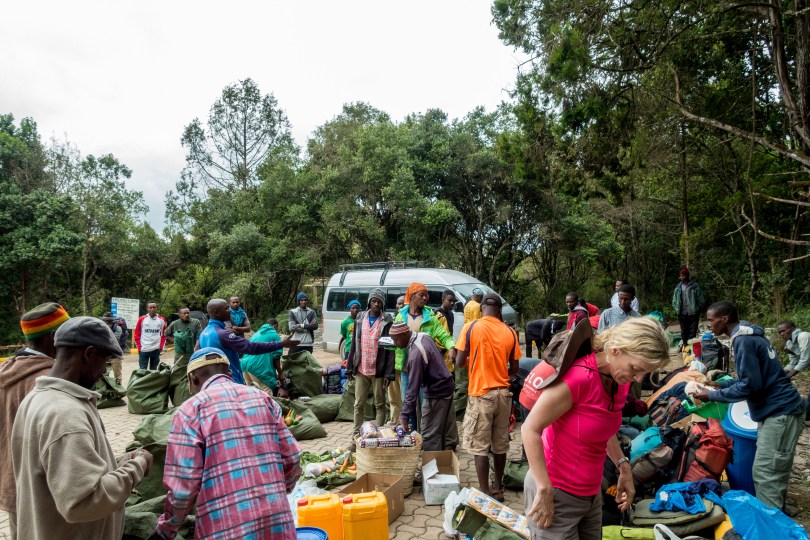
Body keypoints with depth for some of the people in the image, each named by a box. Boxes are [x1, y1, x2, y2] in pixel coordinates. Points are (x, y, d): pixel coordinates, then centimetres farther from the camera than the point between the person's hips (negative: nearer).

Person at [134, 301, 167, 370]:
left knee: (153, 370, 11)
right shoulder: (142, 319, -1)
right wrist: (139, 347, -3)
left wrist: (161, 346, 1)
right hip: (143, 350, -1)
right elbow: (136, 334, 4)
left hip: (156, 350, 1)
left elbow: (164, 334, 11)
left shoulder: (161, 320, 3)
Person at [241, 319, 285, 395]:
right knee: (266, 395, -8)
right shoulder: (275, 335, 8)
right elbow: (276, 356, 1)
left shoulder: (256, 334, 26)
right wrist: (280, 373, 13)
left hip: (245, 364, 6)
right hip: (259, 367, -6)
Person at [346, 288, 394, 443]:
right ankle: (356, 435, 19)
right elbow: (354, 344, 10)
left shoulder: (387, 321, -4)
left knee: (380, 404, 8)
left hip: (378, 371, -3)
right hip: (361, 370, 3)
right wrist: (350, 368, 6)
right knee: (358, 404, 9)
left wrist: (389, 373, -14)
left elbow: (391, 348, -8)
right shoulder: (360, 318, 7)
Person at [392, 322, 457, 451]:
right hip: (447, 385, 9)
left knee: (430, 433, 0)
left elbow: (413, 387, -28)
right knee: (447, 427, 19)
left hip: (437, 393, -9)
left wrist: (404, 415, -24)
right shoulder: (423, 335, -2)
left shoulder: (415, 354, -29)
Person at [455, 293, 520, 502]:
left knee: (480, 446, 4)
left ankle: (484, 493, 9)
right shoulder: (510, 332, -1)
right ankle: (497, 489, 27)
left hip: (481, 394, -4)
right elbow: (514, 369, 3)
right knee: (500, 444, 15)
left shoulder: (471, 328, -9)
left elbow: (459, 362, -9)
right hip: (503, 393, 4)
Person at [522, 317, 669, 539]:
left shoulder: (620, 381, -1)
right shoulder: (579, 377, -26)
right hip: (557, 494, -7)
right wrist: (545, 491, -20)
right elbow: (530, 430, -22)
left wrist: (623, 467, 8)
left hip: (591, 494, 7)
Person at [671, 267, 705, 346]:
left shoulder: (694, 286, -4)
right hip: (682, 314, 3)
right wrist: (676, 309, 2)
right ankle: (684, 344, 20)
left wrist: (697, 309, -4)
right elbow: (674, 300, 12)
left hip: (693, 313, -3)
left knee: (692, 332, 0)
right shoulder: (678, 287, 7)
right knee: (684, 332, 11)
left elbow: (701, 300, -2)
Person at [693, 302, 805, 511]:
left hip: (780, 413, -10)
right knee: (774, 472, 16)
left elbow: (750, 386, -21)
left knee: (765, 474, -7)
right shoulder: (749, 335, 13)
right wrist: (720, 384, 14)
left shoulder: (744, 340, -19)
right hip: (778, 410, 10)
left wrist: (712, 395, -13)